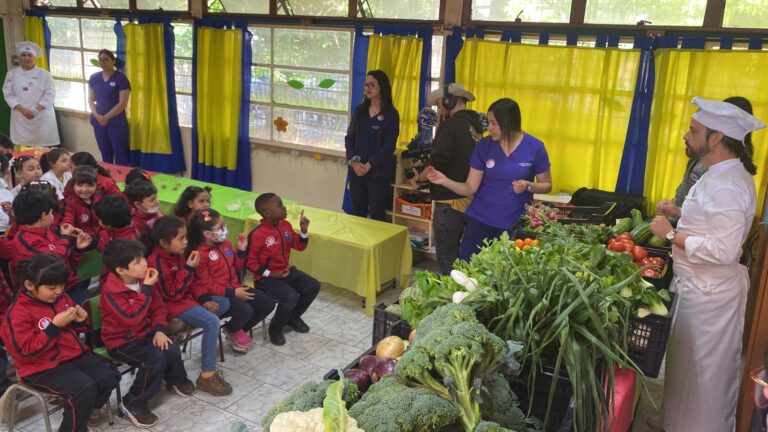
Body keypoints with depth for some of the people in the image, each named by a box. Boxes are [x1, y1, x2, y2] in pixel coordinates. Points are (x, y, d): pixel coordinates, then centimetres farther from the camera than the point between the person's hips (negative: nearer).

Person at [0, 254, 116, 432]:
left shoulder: (60, 297, 5)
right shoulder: (17, 313, -15)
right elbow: (27, 351, -21)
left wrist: (80, 320, -5)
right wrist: (55, 325, -26)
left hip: (74, 354, 7)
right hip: (43, 367, -7)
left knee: (108, 377, -10)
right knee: (85, 388, -29)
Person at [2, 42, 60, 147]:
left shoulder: (44, 74, 0)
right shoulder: (12, 74, 5)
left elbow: (50, 94, -5)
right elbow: (8, 94, 2)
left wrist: (36, 110, -15)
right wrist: (22, 109, -13)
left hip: (42, 116, -1)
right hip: (20, 117, 2)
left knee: (45, 147, -1)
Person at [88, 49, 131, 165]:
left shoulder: (121, 78, -7)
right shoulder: (94, 78, 8)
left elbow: (123, 103, -12)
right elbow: (90, 100, 10)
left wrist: (106, 117, -12)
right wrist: (97, 116, -7)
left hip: (116, 123, -5)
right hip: (98, 122, 5)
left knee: (120, 155, -5)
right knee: (105, 155, 12)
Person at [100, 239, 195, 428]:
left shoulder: (142, 280, -2)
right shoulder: (111, 290, -25)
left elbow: (158, 306, 6)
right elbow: (132, 318, -33)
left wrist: (160, 329, -10)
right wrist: (146, 289, -31)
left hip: (144, 332, 6)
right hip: (121, 341, -6)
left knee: (172, 349, -16)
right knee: (155, 358, -27)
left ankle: (176, 380, 18)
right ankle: (133, 404, -9)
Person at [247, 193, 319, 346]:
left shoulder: (285, 225, 0)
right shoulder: (257, 235, -22)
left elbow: (299, 246, 8)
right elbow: (251, 262, -16)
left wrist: (304, 231, -9)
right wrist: (270, 274, -20)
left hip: (286, 271, 8)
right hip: (266, 278, -8)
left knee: (313, 286, -1)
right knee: (290, 296, -29)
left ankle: (293, 317, 21)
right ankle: (275, 328, 0)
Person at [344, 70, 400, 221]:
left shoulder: (391, 114, -4)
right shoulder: (359, 110, 10)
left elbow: (389, 146, -9)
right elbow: (349, 138, 7)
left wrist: (369, 165, -14)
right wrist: (354, 161, -9)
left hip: (378, 172, -4)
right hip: (356, 170, 4)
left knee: (377, 215, -2)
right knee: (357, 213, 8)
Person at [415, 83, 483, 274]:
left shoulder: (450, 125, -14)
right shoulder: (476, 125, 10)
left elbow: (437, 165, -20)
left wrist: (419, 178, -3)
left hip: (450, 201, -9)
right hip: (470, 200, 9)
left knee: (446, 256, 0)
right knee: (456, 252, 20)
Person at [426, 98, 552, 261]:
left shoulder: (534, 147, -7)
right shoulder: (484, 146, -4)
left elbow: (547, 185, 2)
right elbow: (470, 188, -4)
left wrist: (528, 186, -18)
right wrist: (445, 180, -20)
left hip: (515, 223, -1)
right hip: (480, 219, 1)